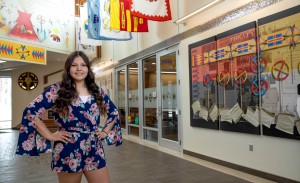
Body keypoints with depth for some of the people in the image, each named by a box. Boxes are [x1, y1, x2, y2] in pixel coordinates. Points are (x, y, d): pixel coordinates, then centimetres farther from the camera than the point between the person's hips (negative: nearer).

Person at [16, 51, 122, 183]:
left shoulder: (97, 92, 7)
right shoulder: (57, 90, -5)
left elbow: (114, 112, 20)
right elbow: (30, 111, -8)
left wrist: (105, 132, 9)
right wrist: (50, 136, -9)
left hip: (94, 151, 4)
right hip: (68, 153, -3)